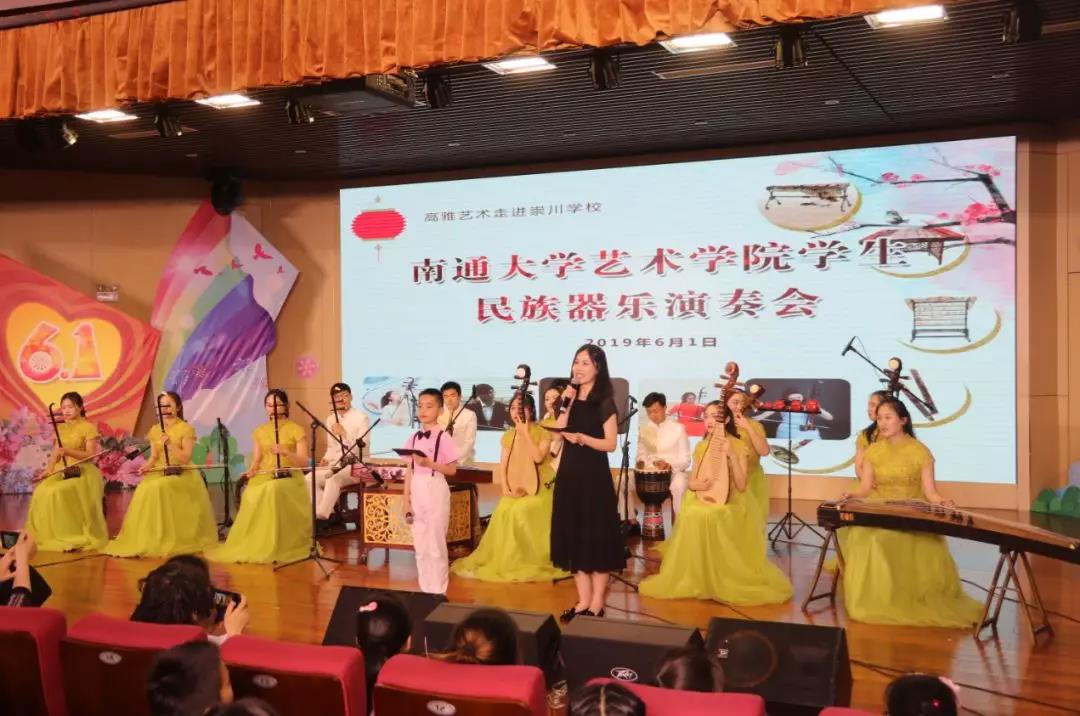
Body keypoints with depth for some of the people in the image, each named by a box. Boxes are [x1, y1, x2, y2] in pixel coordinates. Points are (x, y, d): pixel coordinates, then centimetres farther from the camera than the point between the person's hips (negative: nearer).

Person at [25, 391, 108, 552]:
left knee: (58, 492, -30)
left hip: (83, 471, -6)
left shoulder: (88, 427, -4)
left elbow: (90, 455, -11)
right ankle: (50, 536, -11)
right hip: (62, 470, 6)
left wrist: (68, 451, -23)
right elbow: (55, 453, 12)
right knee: (42, 492, -21)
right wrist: (48, 470, -5)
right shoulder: (61, 428, 15)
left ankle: (73, 537, -19)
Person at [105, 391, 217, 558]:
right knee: (144, 489, -24)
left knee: (158, 488, -31)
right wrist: (146, 467, -10)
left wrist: (170, 444, -20)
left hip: (181, 474, -5)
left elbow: (185, 458, -10)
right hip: (159, 473, 5)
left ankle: (167, 541, -25)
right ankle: (146, 541, -15)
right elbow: (154, 457, 10)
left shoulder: (186, 429, -3)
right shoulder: (155, 430, 13)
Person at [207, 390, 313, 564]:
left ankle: (276, 548, -26)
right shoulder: (259, 431, 15)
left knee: (273, 491, -34)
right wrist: (250, 471, -10)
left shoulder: (296, 430, 1)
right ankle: (253, 546, -15)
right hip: (263, 477, 3)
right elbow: (256, 461, 12)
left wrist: (285, 452, -23)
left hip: (288, 477, -3)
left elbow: (303, 461, -7)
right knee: (252, 495, -28)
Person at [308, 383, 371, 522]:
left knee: (333, 479, -35)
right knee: (309, 479, -18)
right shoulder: (330, 419, 13)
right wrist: (326, 459, -2)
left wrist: (344, 434, -22)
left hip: (356, 466, -6)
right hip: (336, 465, 7)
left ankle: (321, 516, -29)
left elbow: (363, 449, -14)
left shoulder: (361, 418, -7)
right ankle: (328, 514, -15)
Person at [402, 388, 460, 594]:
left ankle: (438, 591, 11)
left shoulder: (443, 437, -8)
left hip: (435, 491, -5)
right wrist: (407, 499, 6)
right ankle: (425, 590, 20)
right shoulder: (413, 437, 8)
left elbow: (452, 470, -8)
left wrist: (429, 463, -21)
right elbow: (409, 470, 10)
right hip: (417, 491, 6)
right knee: (419, 545, 10)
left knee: (435, 544, 0)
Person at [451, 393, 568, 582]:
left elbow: (538, 458, -22)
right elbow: (503, 465, 4)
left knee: (519, 511, -28)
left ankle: (525, 563, -14)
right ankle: (498, 561, -11)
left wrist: (526, 433, -18)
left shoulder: (543, 432, -6)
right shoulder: (509, 435, 8)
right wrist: (505, 488, -10)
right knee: (503, 510, -23)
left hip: (540, 489, -4)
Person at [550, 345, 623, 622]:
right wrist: (565, 406, -7)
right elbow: (557, 436, 1)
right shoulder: (571, 397, 10)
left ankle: (597, 603, 8)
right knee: (573, 534, 9)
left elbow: (610, 444, -12)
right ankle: (583, 600, 18)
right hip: (569, 472, 6)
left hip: (594, 474, -6)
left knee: (596, 536, 0)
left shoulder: (604, 402, -7)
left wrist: (582, 437, -25)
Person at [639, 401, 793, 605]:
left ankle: (726, 582, -17)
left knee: (708, 517, -33)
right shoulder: (700, 447, 8)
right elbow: (692, 481, 9)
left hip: (731, 503, -3)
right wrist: (695, 484, -15)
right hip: (704, 500, 4)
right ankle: (693, 579, -15)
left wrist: (732, 456, -22)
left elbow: (741, 486, -12)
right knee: (693, 515, -28)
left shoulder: (738, 446, -4)